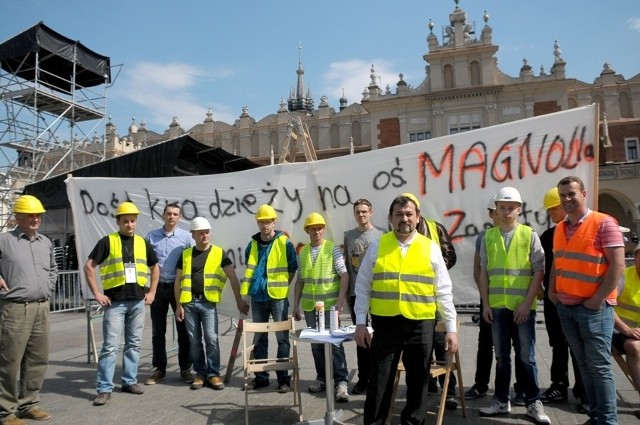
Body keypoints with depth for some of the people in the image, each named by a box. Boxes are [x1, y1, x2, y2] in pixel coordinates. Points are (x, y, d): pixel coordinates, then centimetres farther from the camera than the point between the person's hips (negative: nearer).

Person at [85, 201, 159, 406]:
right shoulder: (107, 241, -3)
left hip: (138, 301, 4)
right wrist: (97, 293, -7)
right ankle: (104, 388, 7)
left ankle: (129, 381, 24)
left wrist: (152, 292, 11)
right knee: (110, 346, -2)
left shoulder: (143, 243, 9)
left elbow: (155, 268, 19)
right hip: (115, 302, -4)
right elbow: (89, 266, -3)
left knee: (134, 343, 11)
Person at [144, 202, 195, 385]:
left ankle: (185, 369, 16)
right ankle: (159, 369, 22)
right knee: (157, 331, 10)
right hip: (158, 287, 2)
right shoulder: (151, 236, 4)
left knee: (183, 329, 4)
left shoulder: (186, 237, -2)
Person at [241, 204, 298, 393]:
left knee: (282, 338, 1)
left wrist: (282, 285, 0)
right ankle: (261, 377, 24)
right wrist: (252, 286, 14)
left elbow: (293, 268, 2)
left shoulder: (284, 242, -5)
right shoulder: (252, 244, 8)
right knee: (259, 339, 12)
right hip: (258, 298, 5)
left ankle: (284, 378, 10)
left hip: (278, 297, -4)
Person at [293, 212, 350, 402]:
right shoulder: (303, 252, 8)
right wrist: (296, 304, 9)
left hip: (329, 304, -4)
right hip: (309, 306, 4)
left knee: (334, 342, -4)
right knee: (316, 343, 11)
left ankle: (341, 382, 3)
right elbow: (300, 280, 12)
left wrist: (340, 301, -15)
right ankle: (322, 378, 24)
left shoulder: (332, 249, -4)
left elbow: (344, 275, -8)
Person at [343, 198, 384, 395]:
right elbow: (346, 265, 9)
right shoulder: (349, 235, 7)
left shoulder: (381, 235, 0)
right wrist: (346, 292, 7)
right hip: (356, 292, 3)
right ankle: (363, 378, 21)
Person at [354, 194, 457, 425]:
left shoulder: (431, 248, 2)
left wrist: (451, 328, 0)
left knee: (418, 382, 13)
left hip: (421, 325, 1)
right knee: (379, 382, 7)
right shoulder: (377, 246, 2)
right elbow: (363, 287, 3)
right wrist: (360, 323, -1)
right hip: (385, 324, 0)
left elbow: (443, 292, 3)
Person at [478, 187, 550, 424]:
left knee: (526, 356, 6)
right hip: (497, 306, 2)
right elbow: (484, 273, 7)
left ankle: (533, 403, 20)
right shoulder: (488, 237, 5)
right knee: (502, 356, 12)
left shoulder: (530, 235, -1)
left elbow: (539, 271, -4)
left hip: (523, 307, -2)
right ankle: (502, 401, 23)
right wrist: (485, 304, 2)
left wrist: (527, 303, -11)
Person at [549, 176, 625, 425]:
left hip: (593, 308, -6)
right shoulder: (559, 228, 12)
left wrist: (598, 299, -15)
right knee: (584, 365, 13)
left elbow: (618, 266, -12)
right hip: (565, 307, 6)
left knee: (599, 366, 0)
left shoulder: (603, 223, -8)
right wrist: (552, 290, 6)